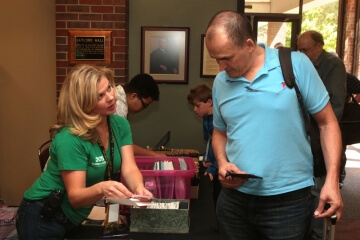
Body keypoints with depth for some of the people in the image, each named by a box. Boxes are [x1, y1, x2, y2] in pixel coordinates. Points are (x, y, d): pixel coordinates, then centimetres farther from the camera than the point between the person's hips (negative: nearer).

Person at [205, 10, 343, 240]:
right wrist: (222, 162, -4)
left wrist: (332, 179, -11)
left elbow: (327, 123, -4)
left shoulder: (296, 65, -9)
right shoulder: (220, 82, 3)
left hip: (288, 200, -3)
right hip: (234, 198, 4)